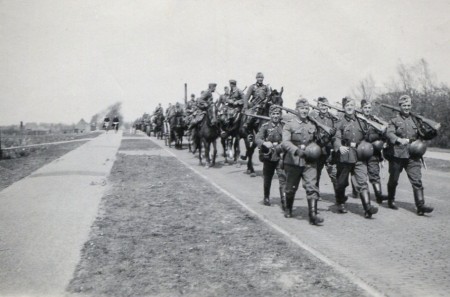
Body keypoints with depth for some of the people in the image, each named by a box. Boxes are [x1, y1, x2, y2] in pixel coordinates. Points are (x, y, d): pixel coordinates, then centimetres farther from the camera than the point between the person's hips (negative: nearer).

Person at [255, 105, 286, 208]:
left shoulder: (284, 126, 2)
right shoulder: (265, 126, 1)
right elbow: (257, 139, -9)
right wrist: (264, 143, -28)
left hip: (281, 156, -1)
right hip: (268, 156, 1)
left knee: (283, 178, -14)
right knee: (267, 179, 14)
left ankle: (284, 200, -12)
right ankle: (266, 198, 34)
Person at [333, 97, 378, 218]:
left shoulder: (360, 121, 12)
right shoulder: (340, 123, 3)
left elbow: (365, 137, 23)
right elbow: (337, 138, -7)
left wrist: (362, 145, 5)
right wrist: (340, 147, -26)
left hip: (360, 157, 2)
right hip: (345, 156, -1)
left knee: (362, 182, -10)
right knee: (341, 182, 10)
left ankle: (367, 208, -17)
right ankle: (340, 204, 31)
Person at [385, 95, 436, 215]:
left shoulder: (415, 120, 12)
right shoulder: (394, 120, 1)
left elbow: (420, 135, 24)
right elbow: (389, 133, -16)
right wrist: (399, 140, -32)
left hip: (412, 155, 3)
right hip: (397, 154, -2)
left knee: (417, 180, -7)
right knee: (393, 179, 11)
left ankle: (420, 205, -9)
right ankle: (391, 200, 31)